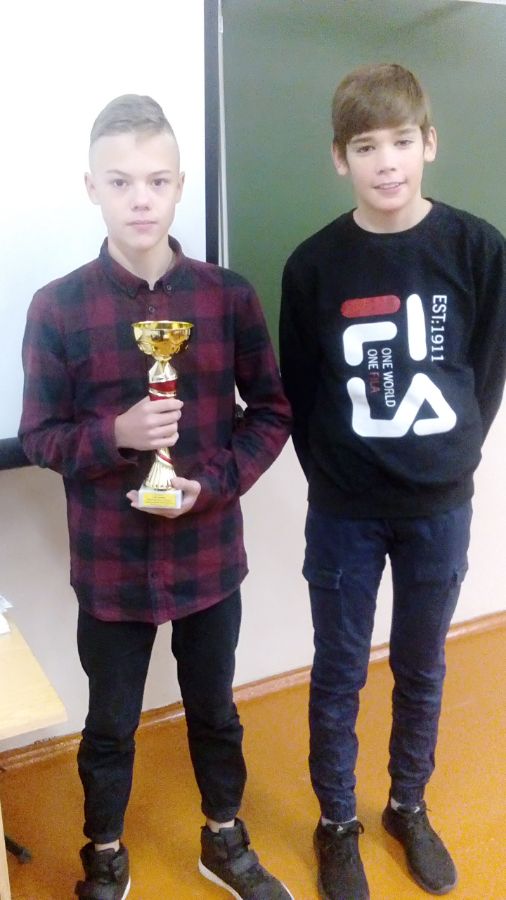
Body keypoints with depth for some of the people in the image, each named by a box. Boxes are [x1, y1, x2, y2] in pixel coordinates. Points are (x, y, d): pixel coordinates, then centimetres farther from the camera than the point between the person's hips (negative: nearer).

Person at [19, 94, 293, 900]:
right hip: (110, 563, -1)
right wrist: (115, 433, -23)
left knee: (214, 711, 21)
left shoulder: (228, 296, -6)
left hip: (209, 554, 1)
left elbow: (273, 412, 0)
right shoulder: (58, 307, -9)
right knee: (110, 725, 18)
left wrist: (213, 483, -15)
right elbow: (38, 436, -4)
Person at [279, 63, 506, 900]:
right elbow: (299, 389, 0)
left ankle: (408, 806, 42)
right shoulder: (314, 264, -6)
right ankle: (338, 824, 35)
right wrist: (333, 472, -3)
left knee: (422, 670, 17)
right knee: (338, 675, 12)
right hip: (344, 511, -1)